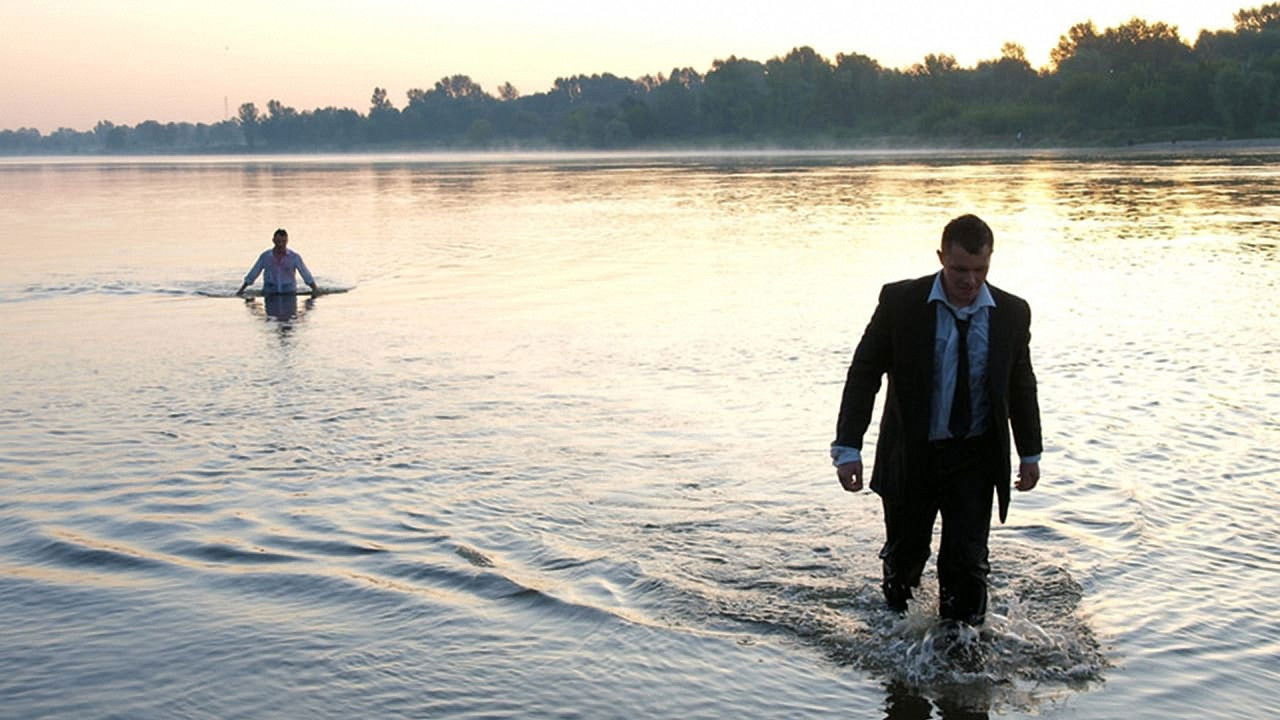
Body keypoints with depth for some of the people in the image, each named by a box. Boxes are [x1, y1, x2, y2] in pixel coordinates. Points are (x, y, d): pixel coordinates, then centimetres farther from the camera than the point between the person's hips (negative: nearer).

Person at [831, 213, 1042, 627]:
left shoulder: (1012, 312, -3)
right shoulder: (900, 302, -10)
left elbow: (1022, 386, 9)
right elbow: (863, 374, -7)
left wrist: (1030, 454, 11)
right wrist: (848, 448, -13)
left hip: (976, 457, 1)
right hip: (910, 454, -1)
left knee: (967, 561, -1)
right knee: (904, 555, 14)